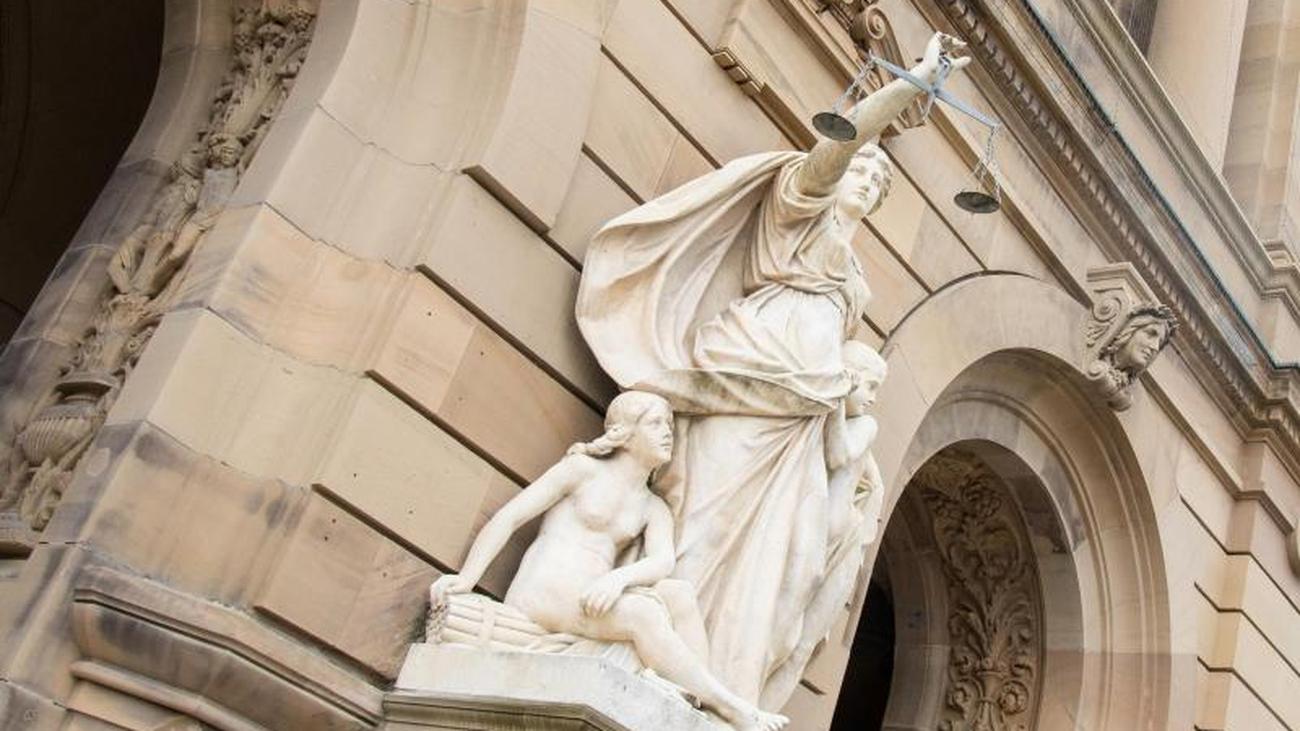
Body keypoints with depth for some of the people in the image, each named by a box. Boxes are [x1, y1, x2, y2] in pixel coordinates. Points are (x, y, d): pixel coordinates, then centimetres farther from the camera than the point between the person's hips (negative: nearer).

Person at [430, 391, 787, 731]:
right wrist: (466, 579, -11)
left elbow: (662, 561, -3)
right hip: (538, 598, -5)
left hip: (594, 603, 5)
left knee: (676, 593, -22)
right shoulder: (584, 469, 7)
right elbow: (508, 517, 2)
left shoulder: (655, 510, 19)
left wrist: (619, 576, -27)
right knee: (645, 613, -29)